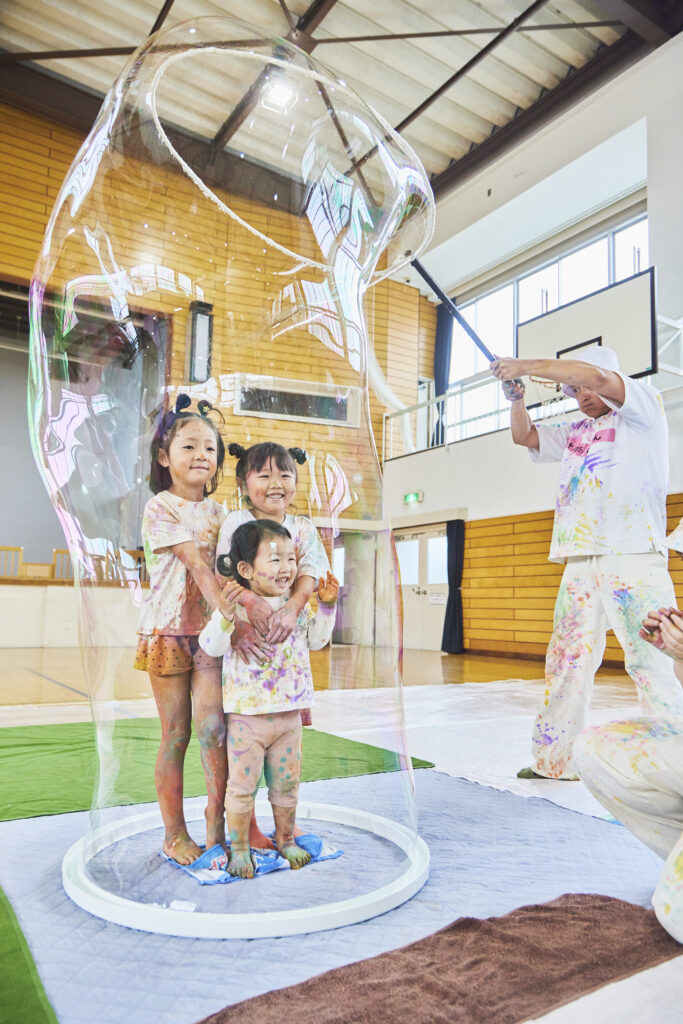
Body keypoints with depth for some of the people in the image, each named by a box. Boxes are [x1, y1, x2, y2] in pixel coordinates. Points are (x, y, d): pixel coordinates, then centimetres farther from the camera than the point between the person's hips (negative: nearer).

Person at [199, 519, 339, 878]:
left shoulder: (297, 606, 3)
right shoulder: (236, 605, -14)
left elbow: (316, 640, 16)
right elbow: (211, 645, -22)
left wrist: (326, 607, 6)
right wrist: (225, 614, -37)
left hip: (289, 715, 5)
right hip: (247, 716, -4)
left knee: (287, 785, 17)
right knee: (242, 786, 9)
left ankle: (285, 840, 37)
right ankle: (239, 848, 28)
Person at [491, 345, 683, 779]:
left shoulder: (644, 406, 5)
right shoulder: (576, 432, 25)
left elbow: (595, 374, -11)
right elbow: (525, 436, 32)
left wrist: (527, 365, -6)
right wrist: (517, 398, 14)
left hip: (634, 560, -6)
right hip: (581, 564, 7)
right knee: (567, 660, 5)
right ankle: (556, 760, 13)